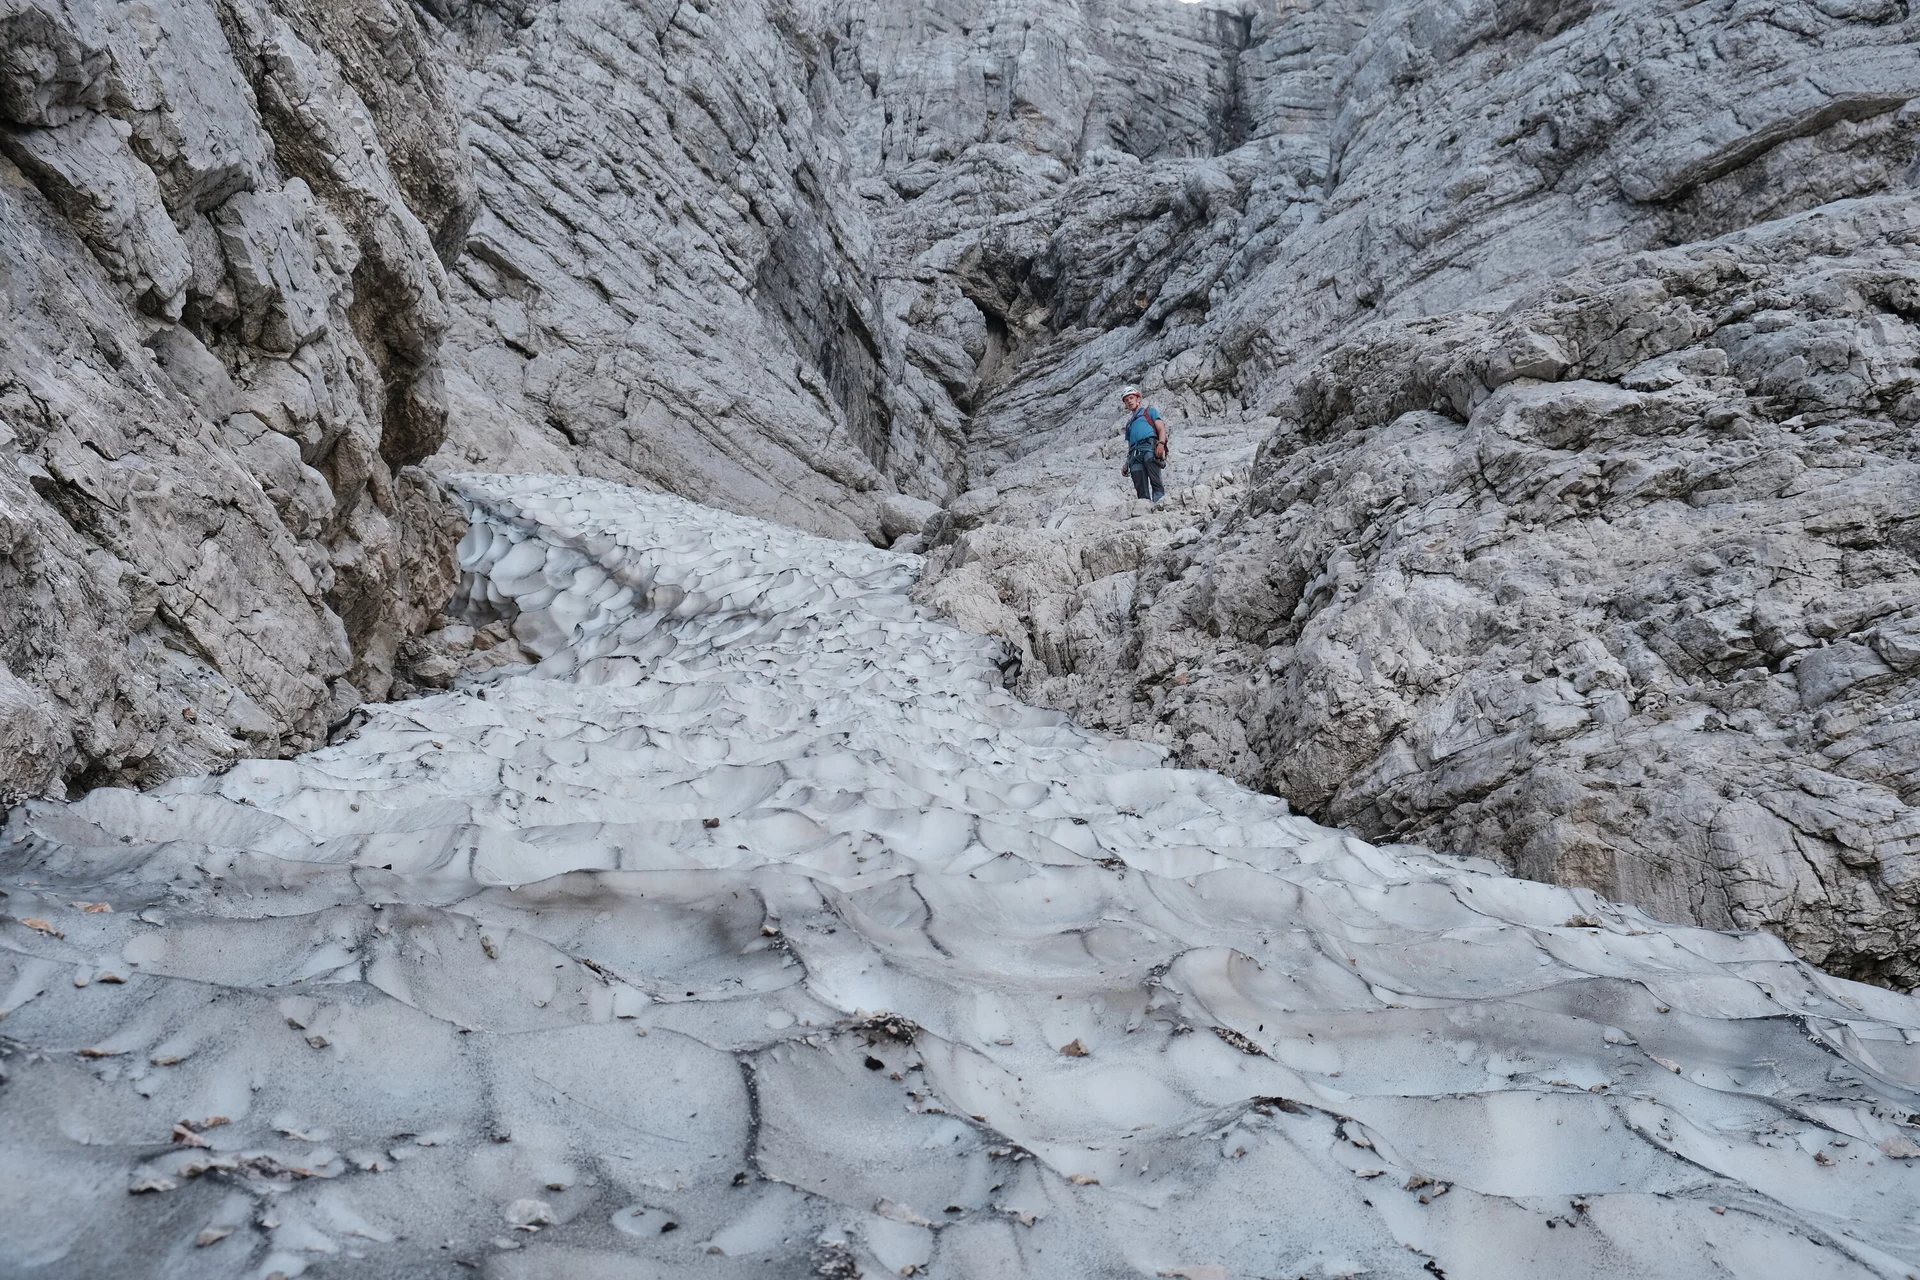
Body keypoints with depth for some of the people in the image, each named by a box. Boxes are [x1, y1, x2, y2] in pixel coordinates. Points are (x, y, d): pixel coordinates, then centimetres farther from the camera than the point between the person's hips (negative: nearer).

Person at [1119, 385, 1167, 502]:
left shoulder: (1150, 411, 23)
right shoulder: (1129, 423, 37)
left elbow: (1161, 428, 8)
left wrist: (1161, 443, -12)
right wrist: (1127, 463, 18)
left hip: (1150, 445, -4)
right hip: (1135, 452, 5)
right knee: (1140, 487, -16)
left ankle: (1159, 495, -44)